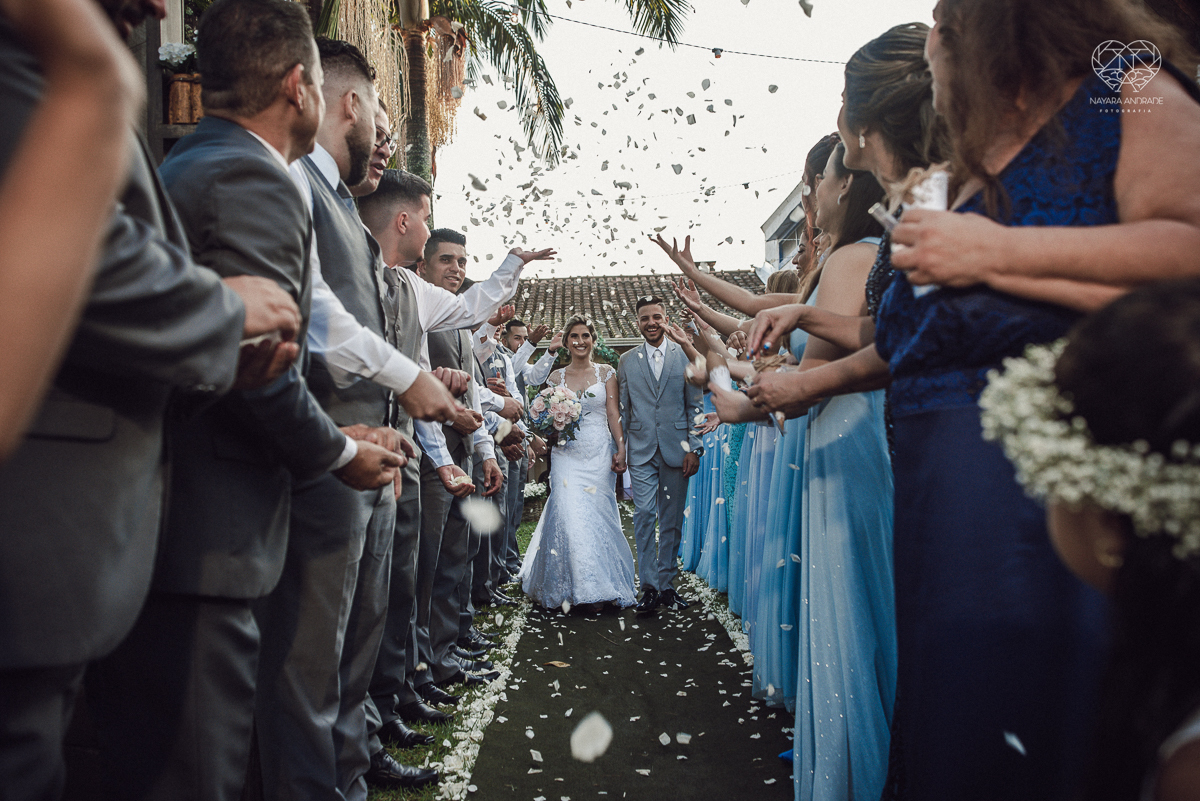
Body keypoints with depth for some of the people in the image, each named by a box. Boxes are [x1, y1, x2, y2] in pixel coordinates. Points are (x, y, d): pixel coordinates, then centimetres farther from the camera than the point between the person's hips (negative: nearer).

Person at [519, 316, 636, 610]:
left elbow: (613, 414, 2)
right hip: (567, 453, 1)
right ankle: (571, 587, 1)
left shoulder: (606, 373, 6)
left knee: (597, 516, 0)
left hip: (600, 453, -1)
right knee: (569, 516, -10)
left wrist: (621, 449, -7)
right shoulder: (557, 376, 10)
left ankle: (601, 588, 11)